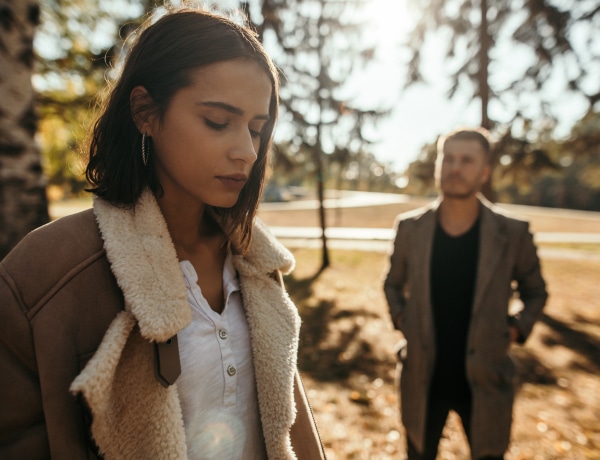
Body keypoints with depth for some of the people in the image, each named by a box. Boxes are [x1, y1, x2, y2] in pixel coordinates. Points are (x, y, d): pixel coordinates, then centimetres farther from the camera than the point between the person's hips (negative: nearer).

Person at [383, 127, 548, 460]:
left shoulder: (512, 234, -10)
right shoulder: (410, 228, -7)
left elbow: (535, 292, 8)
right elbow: (393, 283, 10)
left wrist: (516, 329, -7)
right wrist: (400, 318, -4)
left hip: (485, 382, 0)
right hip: (422, 379, 1)